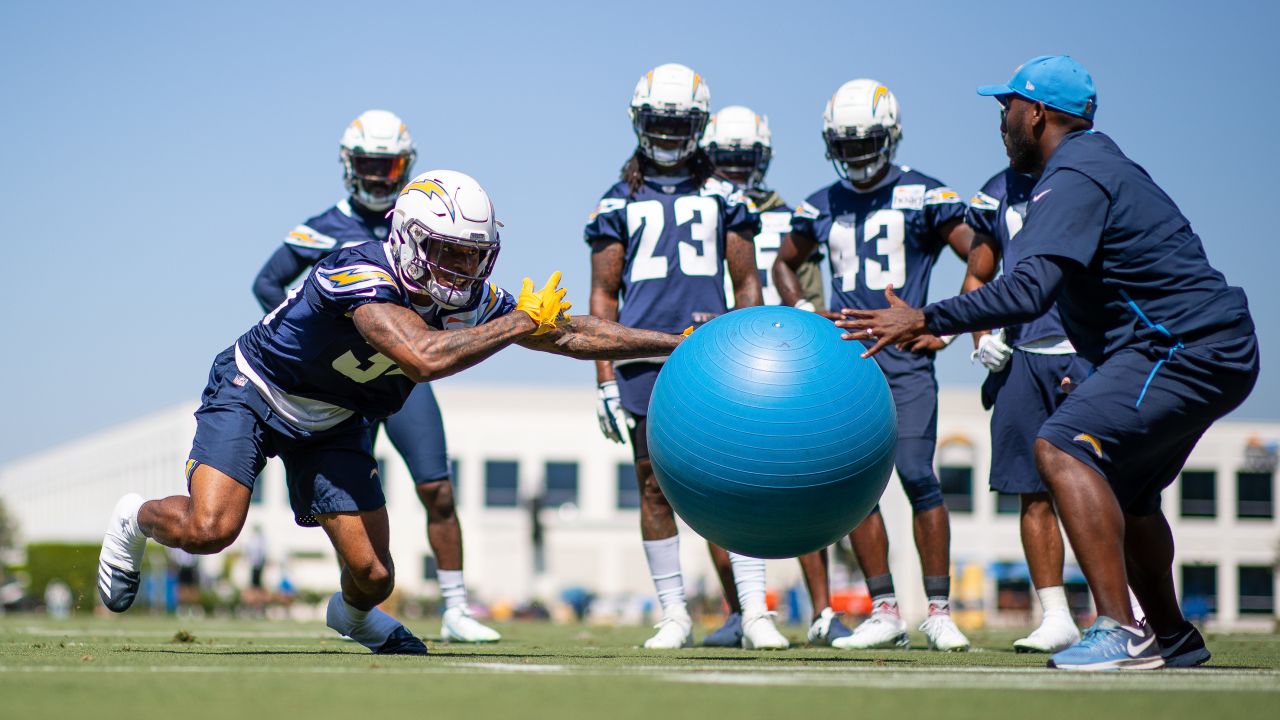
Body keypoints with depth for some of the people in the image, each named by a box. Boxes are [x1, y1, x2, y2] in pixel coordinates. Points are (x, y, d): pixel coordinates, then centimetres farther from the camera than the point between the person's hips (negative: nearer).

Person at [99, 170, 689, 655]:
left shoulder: (471, 300, -13)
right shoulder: (363, 275, -35)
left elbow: (570, 334, -4)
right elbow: (427, 358, -50)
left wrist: (674, 344, -5)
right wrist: (521, 321, -39)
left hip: (331, 425, 6)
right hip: (253, 392, -6)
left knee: (373, 575, -3)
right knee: (210, 529, -26)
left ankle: (352, 614, 35)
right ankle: (136, 520, 10)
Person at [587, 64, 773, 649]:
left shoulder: (724, 199, 12)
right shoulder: (618, 204, 11)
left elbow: (748, 285, 13)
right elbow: (603, 297, 9)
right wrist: (606, 380, 2)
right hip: (643, 356, 0)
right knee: (655, 486, 2)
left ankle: (754, 612, -3)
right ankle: (674, 616, 10)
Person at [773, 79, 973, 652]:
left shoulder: (924, 197, -3)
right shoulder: (821, 207, 11)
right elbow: (784, 264, 28)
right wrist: (806, 318, 13)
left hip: (905, 353, -5)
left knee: (916, 473, -12)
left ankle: (938, 611, -4)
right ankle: (884, 611, 8)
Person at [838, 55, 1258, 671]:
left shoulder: (1073, 179, -16)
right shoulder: (1096, 165, 16)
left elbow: (1029, 291, -27)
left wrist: (924, 321, -24)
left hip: (1187, 348, -11)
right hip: (1213, 350, 11)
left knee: (1063, 450, -21)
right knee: (1124, 486, 23)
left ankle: (1121, 631, -26)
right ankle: (1171, 636, 36)